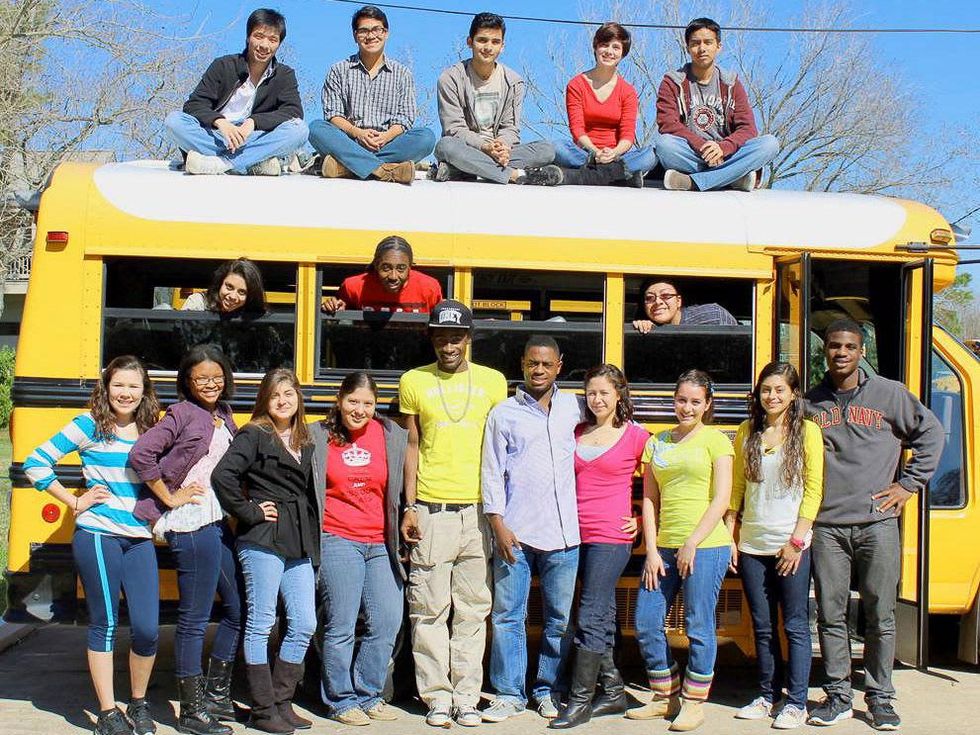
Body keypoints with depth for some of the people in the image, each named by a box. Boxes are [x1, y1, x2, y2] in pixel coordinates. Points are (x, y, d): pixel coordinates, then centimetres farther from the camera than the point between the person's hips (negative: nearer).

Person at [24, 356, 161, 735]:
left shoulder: (150, 430, 12)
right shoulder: (89, 425, -1)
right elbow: (35, 463, -3)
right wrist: (74, 502, -4)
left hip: (140, 539, 4)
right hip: (97, 537, -4)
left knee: (147, 629, -1)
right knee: (104, 624, 2)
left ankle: (138, 704, 20)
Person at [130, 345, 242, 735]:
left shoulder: (223, 415, 14)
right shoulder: (182, 413, -9)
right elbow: (141, 454, -20)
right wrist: (170, 498, -14)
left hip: (219, 522, 9)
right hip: (192, 524, -8)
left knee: (238, 608, 15)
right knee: (194, 619, -1)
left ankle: (216, 693, 29)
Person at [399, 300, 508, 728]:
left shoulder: (492, 382, 6)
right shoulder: (414, 382, 5)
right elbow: (412, 448, 7)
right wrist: (409, 509, 0)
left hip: (477, 511, 1)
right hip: (430, 512, -1)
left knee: (473, 611, 6)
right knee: (429, 610, 2)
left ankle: (467, 698, 14)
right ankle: (437, 698, 13)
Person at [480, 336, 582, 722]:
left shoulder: (573, 408, 9)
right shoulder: (504, 414, 4)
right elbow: (492, 474, 3)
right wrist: (498, 524, -6)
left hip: (563, 534, 2)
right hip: (515, 533, -2)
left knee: (559, 619, 8)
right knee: (508, 616, 2)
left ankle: (548, 691, 21)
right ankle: (509, 694, 12)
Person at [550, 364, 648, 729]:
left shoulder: (636, 436, -3)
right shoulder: (577, 434, 10)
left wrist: (643, 519, 0)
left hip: (611, 537, -5)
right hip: (578, 535, 5)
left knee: (591, 617, -6)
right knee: (603, 616, 13)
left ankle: (580, 700, 0)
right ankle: (613, 692, 23)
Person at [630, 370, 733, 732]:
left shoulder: (715, 440, 1)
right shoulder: (656, 443, 13)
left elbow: (721, 499, -5)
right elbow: (649, 499, 11)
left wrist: (692, 543, -12)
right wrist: (652, 550, 2)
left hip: (705, 546, -5)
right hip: (663, 547, 5)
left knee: (698, 627, 0)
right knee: (646, 624, 5)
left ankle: (694, 702, 15)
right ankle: (666, 697, 22)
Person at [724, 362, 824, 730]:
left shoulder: (807, 431, -3)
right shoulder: (746, 432, 9)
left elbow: (813, 490, -5)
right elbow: (736, 489, 11)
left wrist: (797, 540, -10)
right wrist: (729, 537, 4)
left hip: (791, 546, -4)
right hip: (751, 546, 4)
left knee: (795, 626, 2)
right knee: (763, 626, 11)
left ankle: (796, 703, 9)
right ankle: (768, 695, 23)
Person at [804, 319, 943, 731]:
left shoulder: (889, 394, 4)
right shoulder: (811, 402, 9)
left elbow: (931, 433, 9)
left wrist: (910, 483, 3)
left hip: (877, 523, -1)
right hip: (826, 526, 1)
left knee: (880, 615, 4)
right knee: (830, 615, 5)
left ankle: (880, 698, 15)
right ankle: (837, 697, 15)